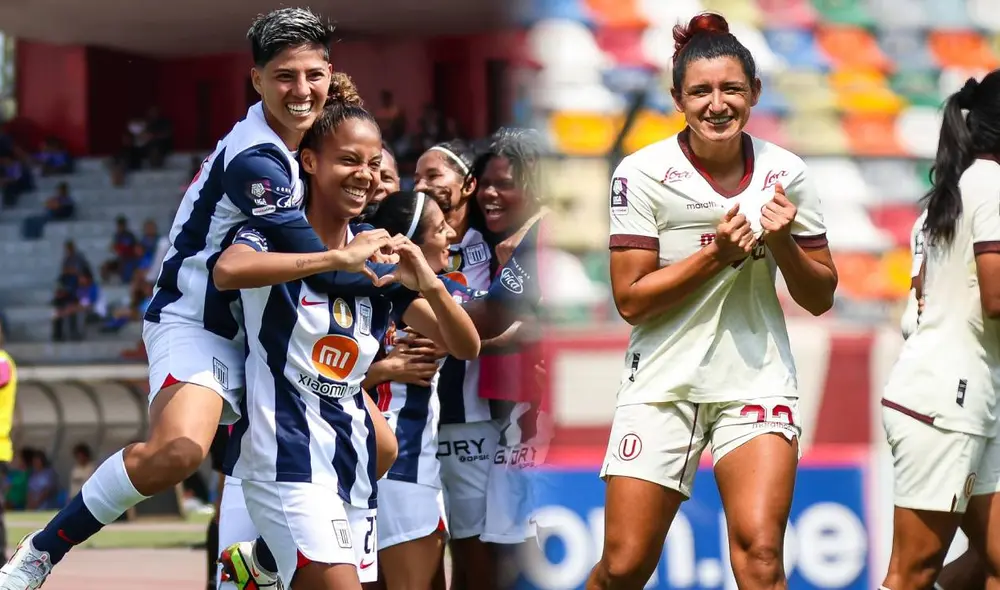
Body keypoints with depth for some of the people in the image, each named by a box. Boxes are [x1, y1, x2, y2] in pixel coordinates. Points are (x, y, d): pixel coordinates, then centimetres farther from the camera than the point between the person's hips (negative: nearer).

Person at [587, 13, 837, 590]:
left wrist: (782, 243, -13)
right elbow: (630, 300, -9)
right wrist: (716, 252, -18)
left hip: (757, 385, 1)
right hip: (663, 385, -1)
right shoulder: (643, 173, -8)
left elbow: (820, 298, 6)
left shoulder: (784, 172, 0)